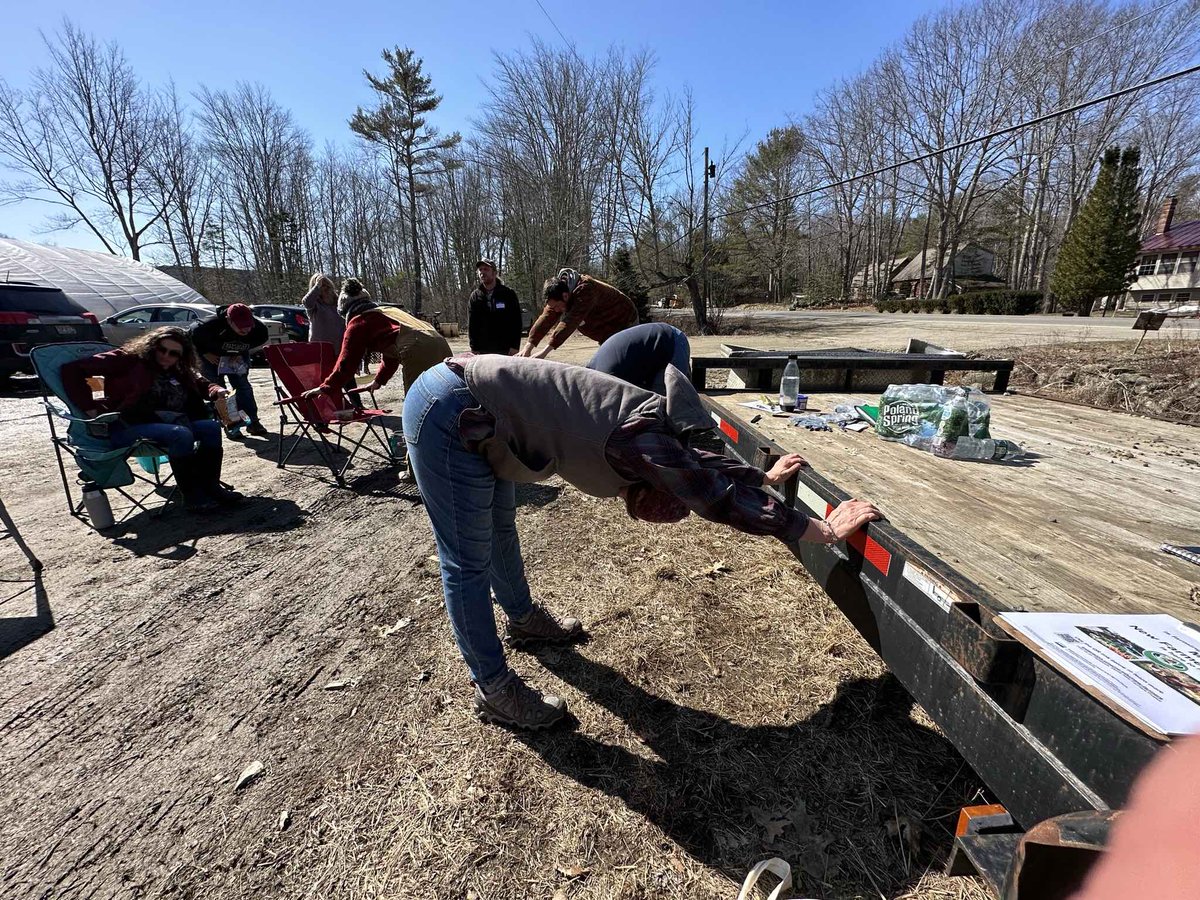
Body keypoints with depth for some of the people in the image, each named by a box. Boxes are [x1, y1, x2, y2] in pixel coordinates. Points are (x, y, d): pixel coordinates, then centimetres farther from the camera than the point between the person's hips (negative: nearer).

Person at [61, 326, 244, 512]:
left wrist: (216, 391, 2)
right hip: (127, 428, -7)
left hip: (170, 423, 7)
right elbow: (73, 369, -4)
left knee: (212, 426, -17)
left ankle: (210, 486, -16)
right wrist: (90, 408, -11)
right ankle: (192, 495, -25)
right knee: (181, 434, -33)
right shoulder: (128, 360, -2)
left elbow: (201, 384, 28)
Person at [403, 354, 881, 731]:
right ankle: (494, 690, 17)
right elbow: (723, 499, -21)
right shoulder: (641, 441, -23)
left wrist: (766, 477, 29)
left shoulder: (649, 423, 4)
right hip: (447, 417, -10)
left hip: (464, 404, 10)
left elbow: (699, 462, 19)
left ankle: (523, 618, 47)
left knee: (499, 528, 24)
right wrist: (826, 531, -12)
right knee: (470, 562, -1)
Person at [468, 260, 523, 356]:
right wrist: (474, 348, -1)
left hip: (505, 350, -2)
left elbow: (516, 321, -3)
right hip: (483, 350, 2)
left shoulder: (508, 293, 0)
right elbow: (471, 325, 7)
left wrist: (515, 346, -11)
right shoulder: (475, 296, 8)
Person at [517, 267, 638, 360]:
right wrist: (528, 347, -28)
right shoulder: (558, 296, -9)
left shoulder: (585, 290, -36)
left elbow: (571, 321, -43)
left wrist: (545, 351, -48)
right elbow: (546, 319, -16)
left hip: (624, 324, -8)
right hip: (608, 333, 8)